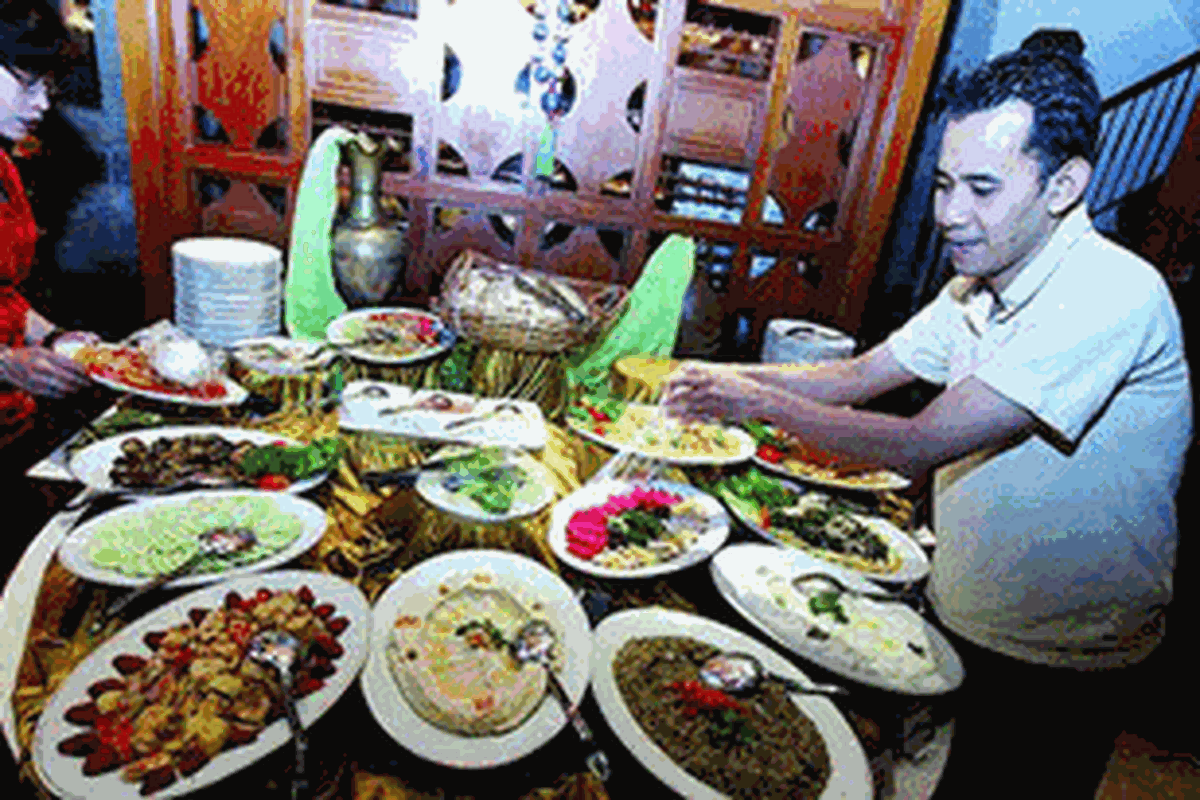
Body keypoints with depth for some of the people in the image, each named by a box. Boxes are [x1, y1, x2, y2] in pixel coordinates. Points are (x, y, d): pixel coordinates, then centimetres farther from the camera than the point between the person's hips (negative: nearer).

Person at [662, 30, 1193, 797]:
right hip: (953, 630, 7)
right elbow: (859, 376, 3)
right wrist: (733, 377, -11)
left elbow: (918, 447, -32)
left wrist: (763, 402, -22)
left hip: (1058, 675, -7)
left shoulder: (1115, 295, -28)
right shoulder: (980, 286, 0)